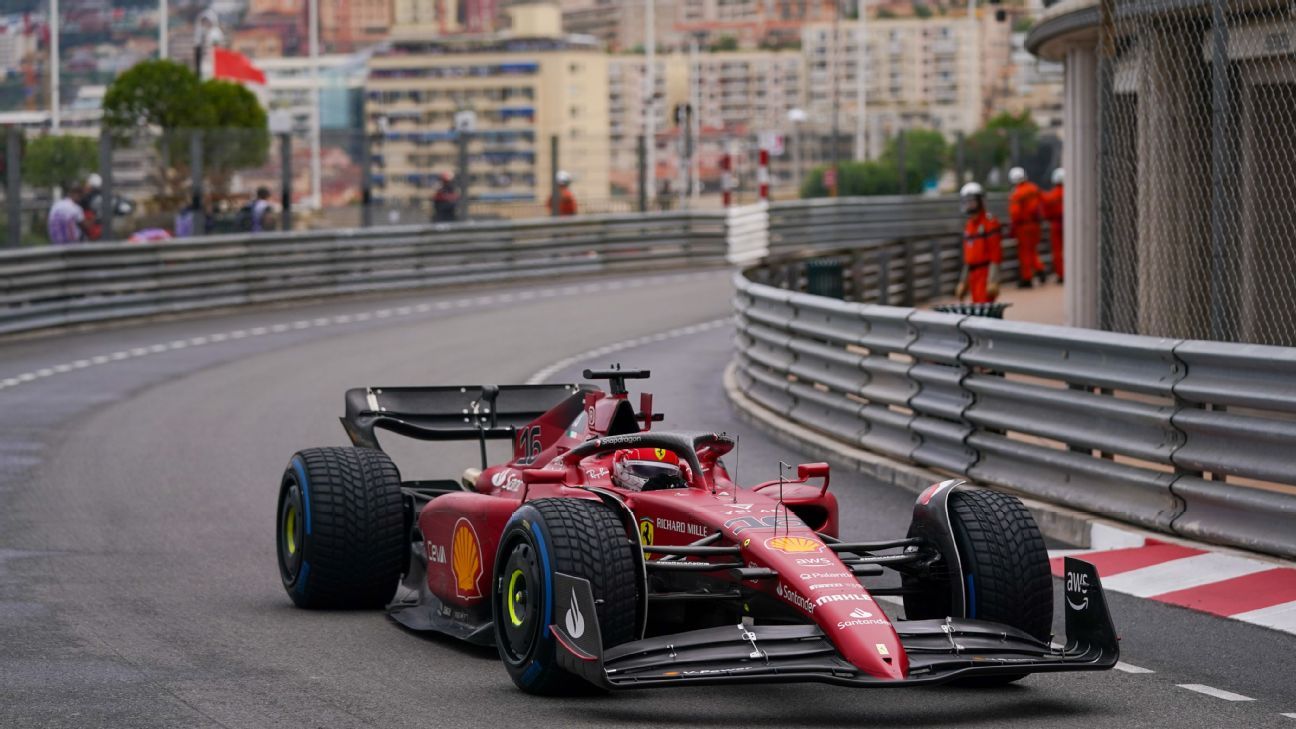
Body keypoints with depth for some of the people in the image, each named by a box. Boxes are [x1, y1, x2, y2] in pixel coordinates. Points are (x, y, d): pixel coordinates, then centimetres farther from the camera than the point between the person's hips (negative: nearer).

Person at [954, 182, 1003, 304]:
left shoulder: (990, 222, -9)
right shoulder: (969, 225, 17)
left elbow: (995, 254, -14)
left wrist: (993, 281, -19)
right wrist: (963, 282, 22)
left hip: (986, 274, -9)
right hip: (973, 275, 9)